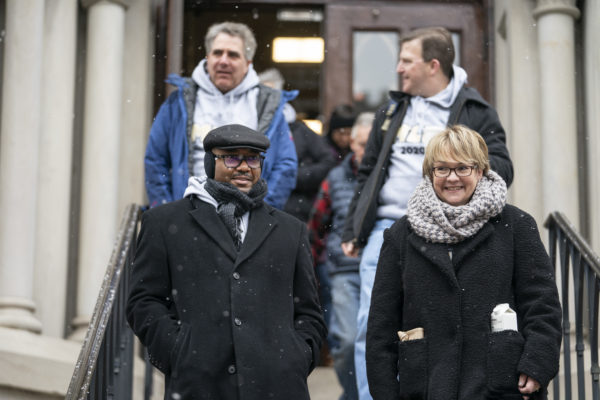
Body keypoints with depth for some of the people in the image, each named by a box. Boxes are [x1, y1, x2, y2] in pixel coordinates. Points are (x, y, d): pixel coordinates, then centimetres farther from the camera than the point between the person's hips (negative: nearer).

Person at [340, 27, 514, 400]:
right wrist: (353, 230, 17)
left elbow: (502, 169, -4)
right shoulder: (392, 111, 18)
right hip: (386, 232, 3)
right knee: (371, 326, -5)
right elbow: (368, 173, 22)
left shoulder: (475, 112, 4)